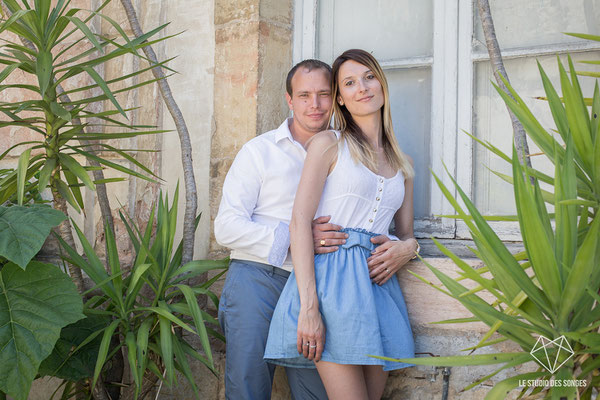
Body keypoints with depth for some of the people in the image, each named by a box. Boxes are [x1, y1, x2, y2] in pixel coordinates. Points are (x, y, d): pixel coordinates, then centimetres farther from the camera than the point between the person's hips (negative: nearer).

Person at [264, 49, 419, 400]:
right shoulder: (328, 144, 3)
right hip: (332, 276, -5)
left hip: (378, 282, 6)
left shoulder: (403, 164, 19)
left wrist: (406, 250, -3)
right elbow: (300, 221, -7)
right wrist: (308, 307, -18)